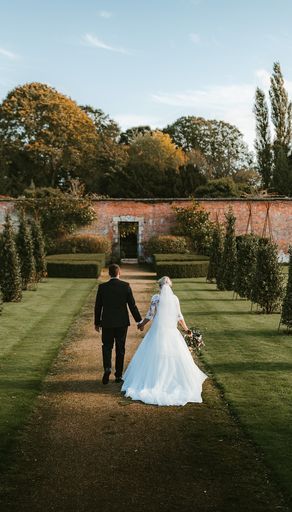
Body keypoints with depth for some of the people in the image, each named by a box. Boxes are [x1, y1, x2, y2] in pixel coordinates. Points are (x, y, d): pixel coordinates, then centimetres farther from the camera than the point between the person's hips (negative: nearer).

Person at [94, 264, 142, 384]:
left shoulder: (102, 287, -5)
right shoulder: (126, 286, -7)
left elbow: (98, 306, 1)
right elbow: (132, 305, -7)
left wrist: (97, 322, 12)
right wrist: (139, 320, 2)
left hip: (107, 323, 0)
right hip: (122, 322, 0)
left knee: (107, 347, 12)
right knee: (120, 348, 11)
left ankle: (107, 368, -11)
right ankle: (118, 375, 16)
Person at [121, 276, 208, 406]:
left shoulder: (156, 298, -8)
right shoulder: (175, 298, 0)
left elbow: (150, 315, -5)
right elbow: (179, 316, 4)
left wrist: (142, 324, 13)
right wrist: (185, 328, 19)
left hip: (157, 330, -2)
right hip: (171, 331, 2)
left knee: (154, 356, 6)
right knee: (173, 357, 11)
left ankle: (151, 381, 8)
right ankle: (173, 380, 14)